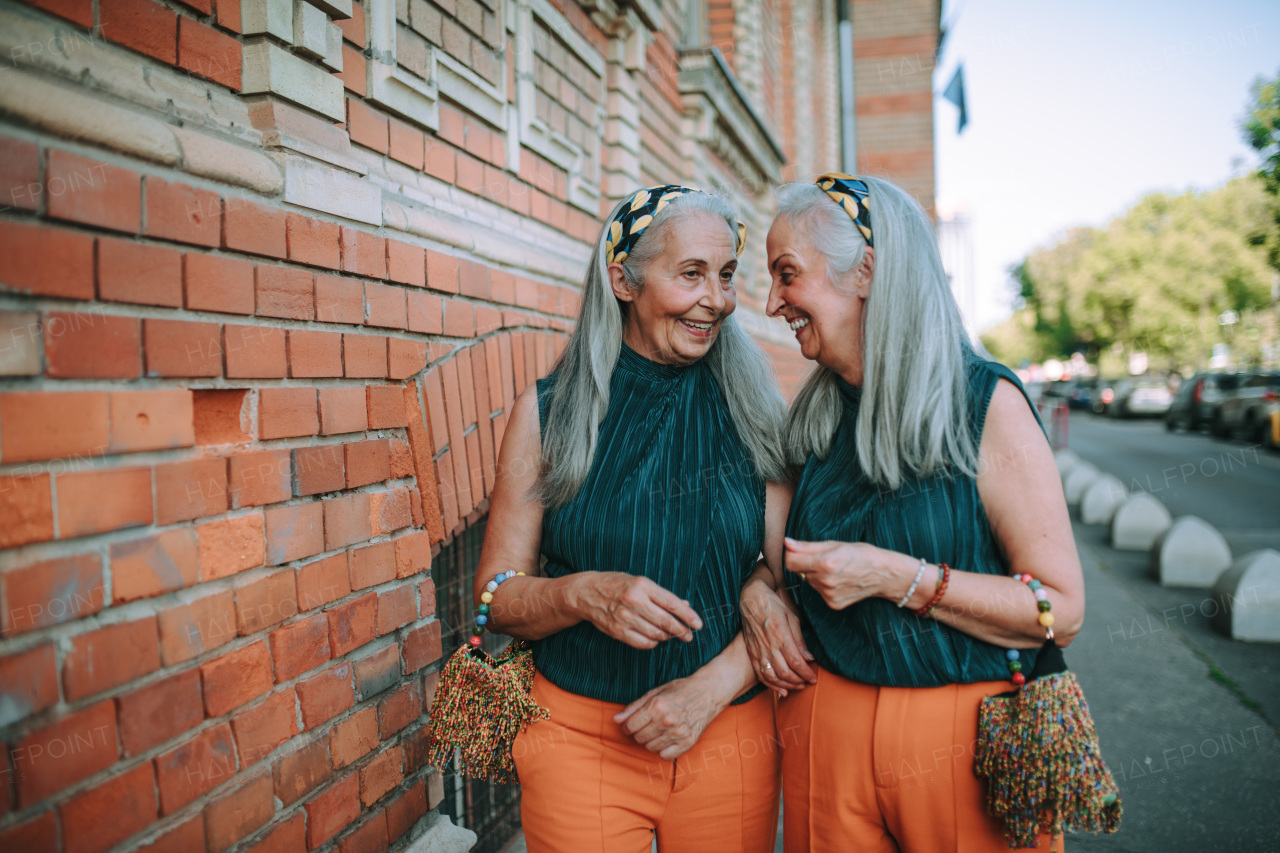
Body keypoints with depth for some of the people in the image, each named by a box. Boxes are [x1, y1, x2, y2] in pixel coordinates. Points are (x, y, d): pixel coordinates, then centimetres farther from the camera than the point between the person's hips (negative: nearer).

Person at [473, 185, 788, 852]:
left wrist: (713, 686, -14)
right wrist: (583, 594, -22)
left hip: (729, 737, 2)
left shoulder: (753, 409, -1)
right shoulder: (548, 412, -4)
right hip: (580, 738, -1)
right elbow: (495, 596, -3)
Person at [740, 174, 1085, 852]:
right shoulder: (814, 417, 4)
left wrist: (899, 578, -22)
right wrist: (759, 587, -4)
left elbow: (1062, 610, -13)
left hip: (964, 742, -4)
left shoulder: (985, 403, -11)